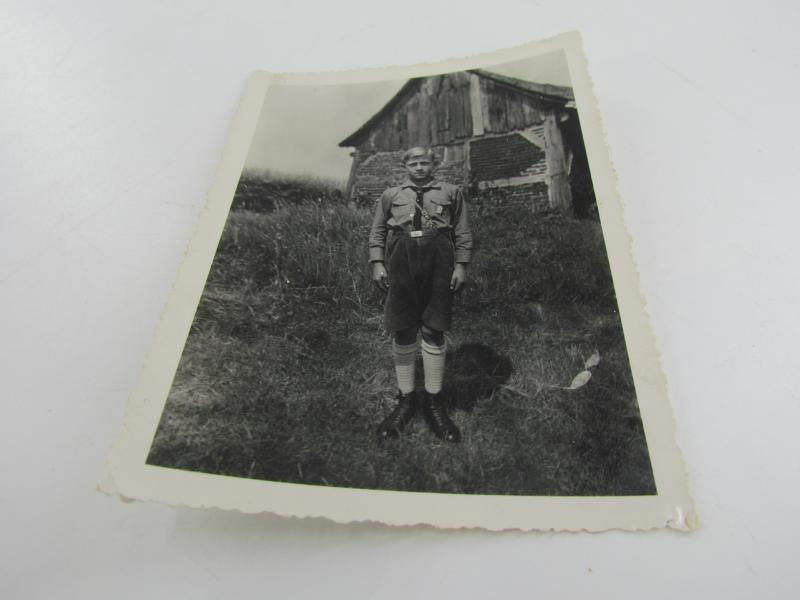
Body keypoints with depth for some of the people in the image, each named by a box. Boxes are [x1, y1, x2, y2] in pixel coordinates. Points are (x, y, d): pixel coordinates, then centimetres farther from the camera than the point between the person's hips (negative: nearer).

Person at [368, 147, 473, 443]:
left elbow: (463, 232, 12)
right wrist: (377, 264, 2)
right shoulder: (391, 194, 21)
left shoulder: (450, 192, 18)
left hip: (438, 262, -1)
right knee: (402, 333, 1)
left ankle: (433, 404, 10)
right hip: (401, 261, 1)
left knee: (433, 333, -2)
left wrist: (461, 265, 1)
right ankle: (406, 401, 15)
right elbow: (377, 231, 15)